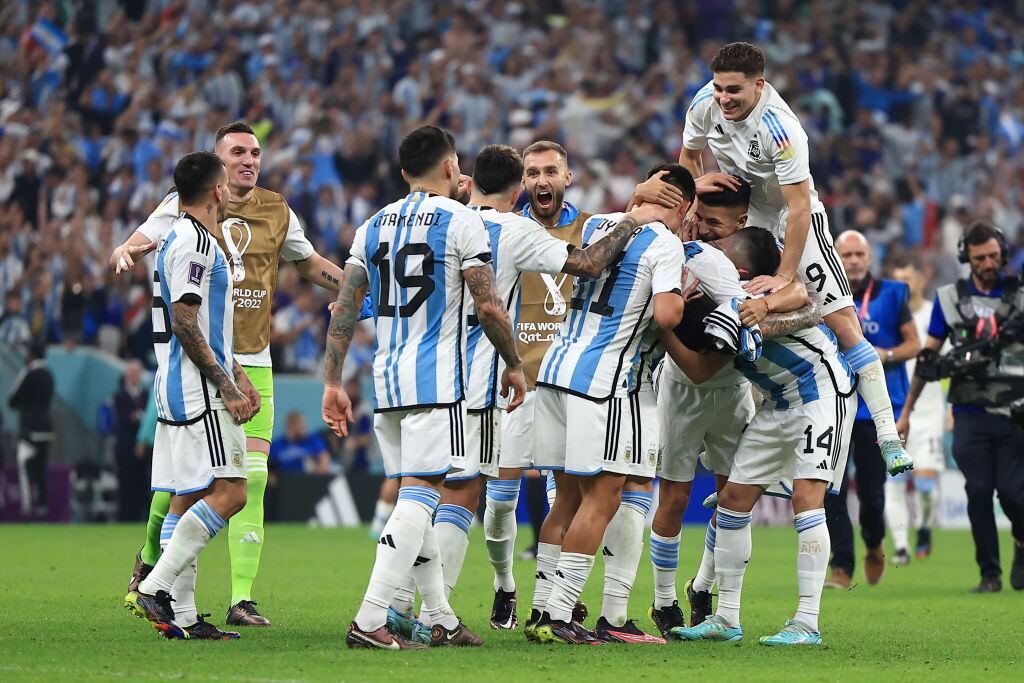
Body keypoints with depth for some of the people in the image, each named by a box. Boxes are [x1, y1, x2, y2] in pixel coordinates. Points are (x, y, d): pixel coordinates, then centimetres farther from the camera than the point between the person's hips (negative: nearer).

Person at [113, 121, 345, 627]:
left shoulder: (277, 211, 11)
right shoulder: (185, 204, 0)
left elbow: (309, 264, 26)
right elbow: (134, 247, -3)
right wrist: (125, 254, -26)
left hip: (253, 365, 3)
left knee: (251, 479, -7)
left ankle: (242, 599, -6)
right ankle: (151, 557, 26)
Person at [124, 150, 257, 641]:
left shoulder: (185, 240, 20)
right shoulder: (194, 243, -12)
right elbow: (184, 324, -19)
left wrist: (238, 377, 21)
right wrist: (226, 386, -17)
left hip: (180, 392, 11)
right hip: (197, 392, -11)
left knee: (187, 498, 7)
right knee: (228, 491, -13)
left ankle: (181, 616, 4)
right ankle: (154, 587, -18)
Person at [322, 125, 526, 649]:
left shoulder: (374, 226, 13)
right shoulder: (461, 221, -4)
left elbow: (344, 308, 8)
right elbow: (488, 306, -8)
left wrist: (332, 382, 10)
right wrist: (514, 364, 7)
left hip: (387, 379, 7)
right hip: (436, 377, -7)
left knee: (414, 496, 13)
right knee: (419, 495, -10)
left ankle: (442, 620, 18)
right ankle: (369, 621, -20)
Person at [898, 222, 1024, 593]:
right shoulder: (949, 298, 8)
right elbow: (928, 358, 13)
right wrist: (906, 411, 13)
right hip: (970, 414, 1)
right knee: (979, 492, -5)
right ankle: (989, 573, 5)